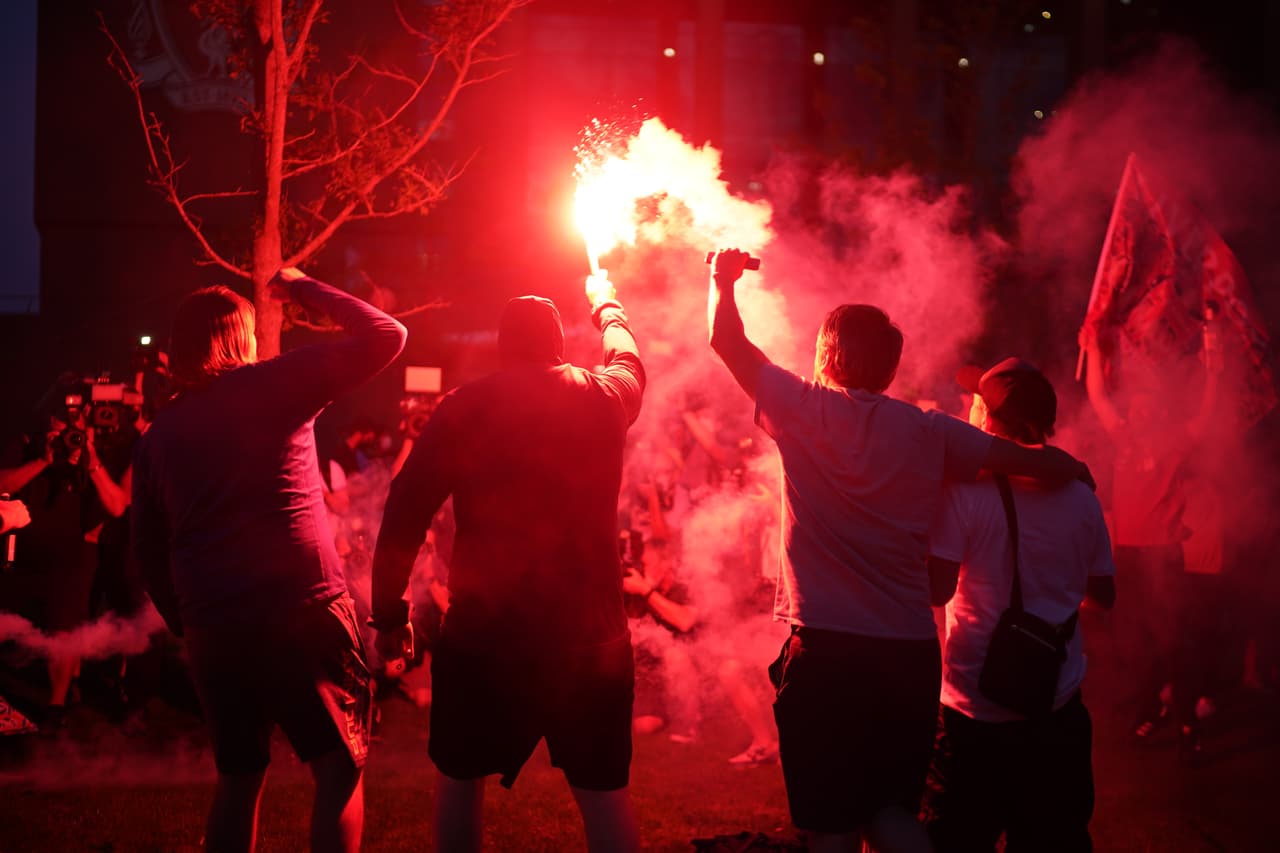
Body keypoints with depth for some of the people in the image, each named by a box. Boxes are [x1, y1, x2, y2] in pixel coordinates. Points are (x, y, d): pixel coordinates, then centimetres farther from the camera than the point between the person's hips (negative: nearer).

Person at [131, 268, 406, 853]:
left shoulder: (157, 436, 11)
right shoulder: (273, 385, -2)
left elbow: (149, 550, 14)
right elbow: (384, 335, -1)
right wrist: (306, 290, 9)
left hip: (212, 628, 5)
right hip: (303, 612, -4)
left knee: (238, 777, 16)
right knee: (339, 767, 4)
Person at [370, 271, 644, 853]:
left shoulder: (463, 409, -3)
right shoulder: (603, 398, 4)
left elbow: (404, 515, -5)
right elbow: (626, 360, 28)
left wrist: (389, 614, 4)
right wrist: (607, 306, 49)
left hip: (483, 635, -1)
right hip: (590, 635, 1)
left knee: (459, 779, 18)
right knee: (603, 792, 8)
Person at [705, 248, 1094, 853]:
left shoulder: (807, 411, -2)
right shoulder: (927, 432, 5)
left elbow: (727, 339, 8)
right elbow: (1035, 461, 7)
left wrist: (723, 280, 26)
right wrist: (1069, 469, 28)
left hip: (826, 650, -4)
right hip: (910, 653, 4)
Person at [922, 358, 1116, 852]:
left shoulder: (965, 492, -13)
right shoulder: (1080, 497, 1)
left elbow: (938, 589, -17)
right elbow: (1103, 595, 10)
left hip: (975, 714, -4)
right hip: (1058, 714, 4)